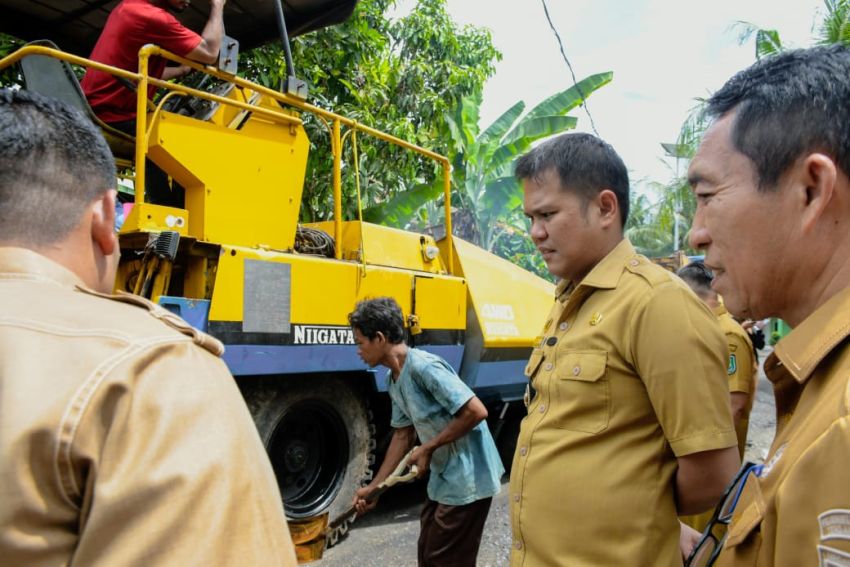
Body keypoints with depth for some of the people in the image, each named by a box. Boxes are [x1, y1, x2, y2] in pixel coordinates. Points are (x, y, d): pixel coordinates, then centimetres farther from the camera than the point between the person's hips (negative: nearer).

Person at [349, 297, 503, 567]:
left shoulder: (423, 366, -24)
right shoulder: (395, 381, 6)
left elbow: (476, 412, -27)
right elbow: (403, 435, 14)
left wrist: (428, 448, -18)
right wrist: (374, 486, 14)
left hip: (468, 478, -9)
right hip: (444, 477, 9)